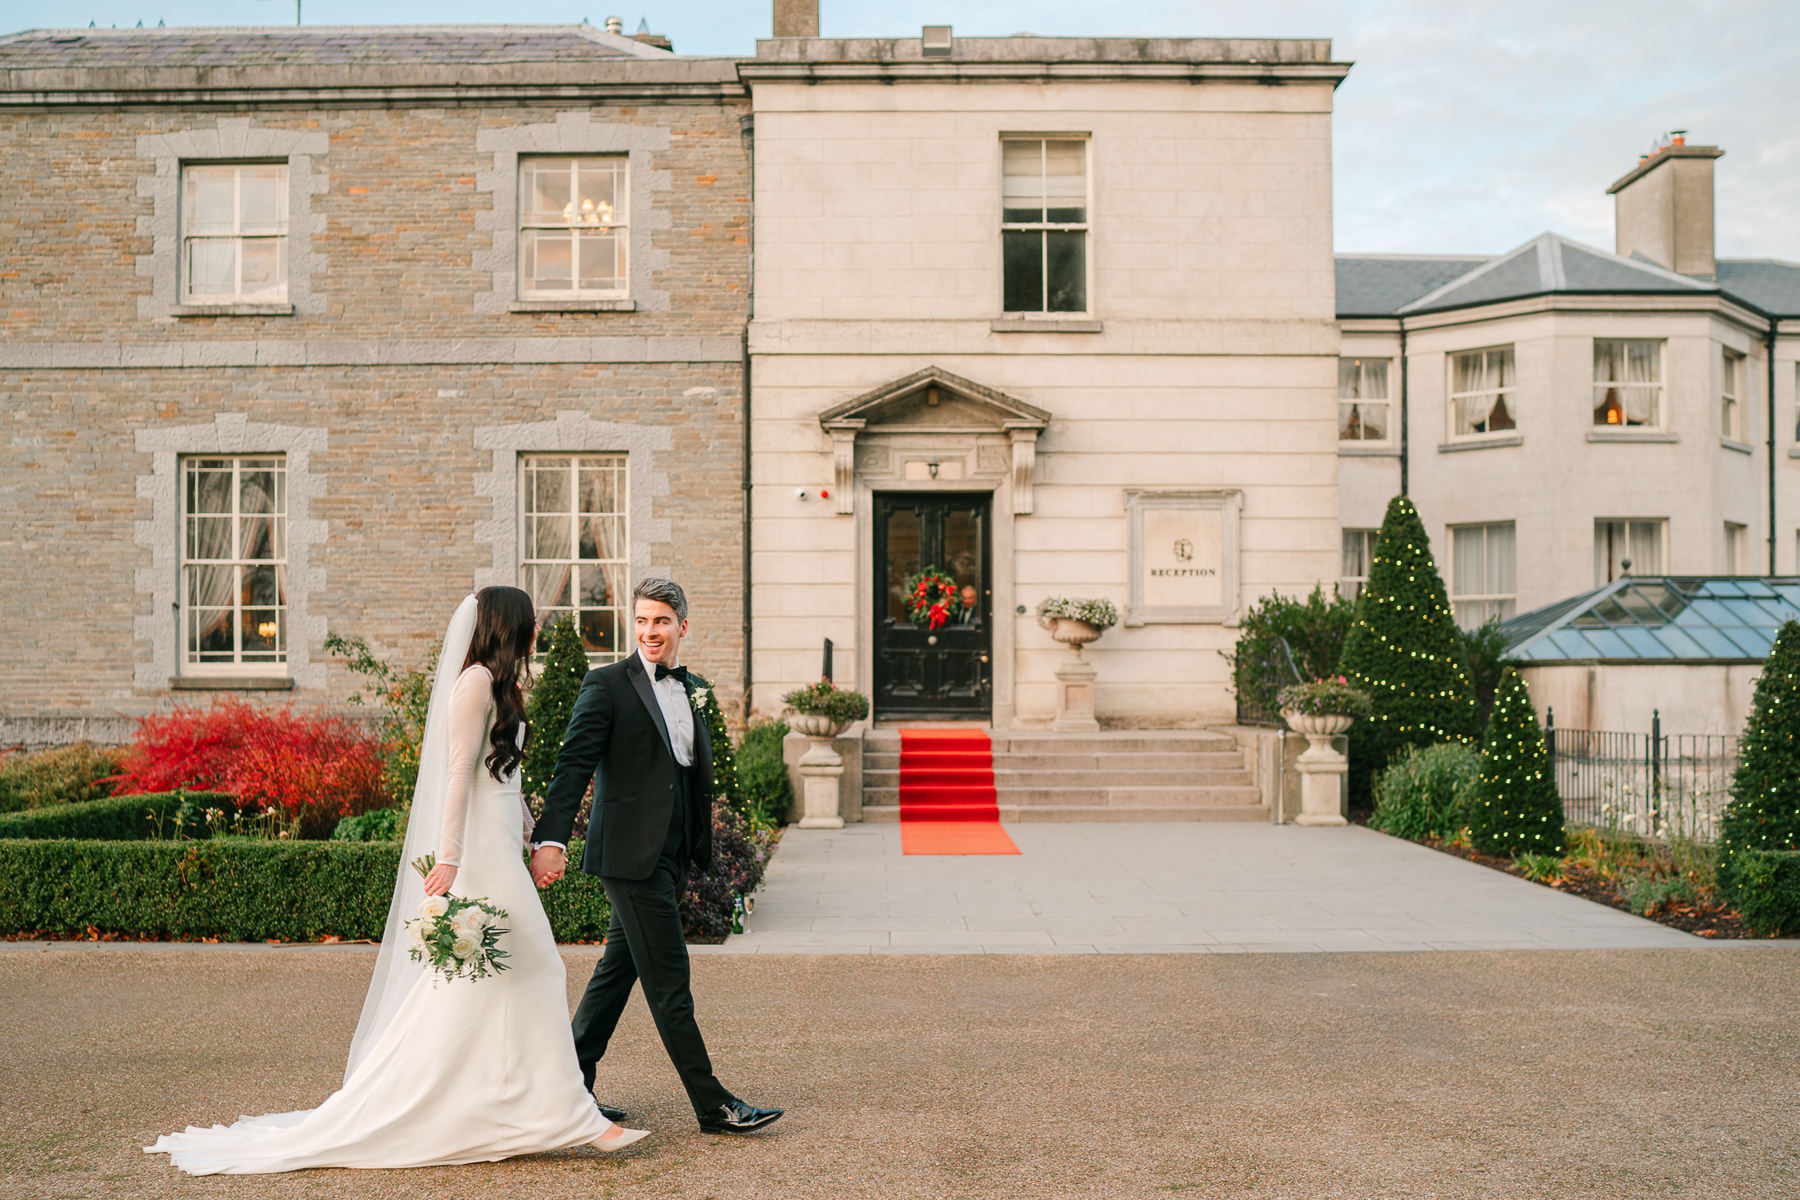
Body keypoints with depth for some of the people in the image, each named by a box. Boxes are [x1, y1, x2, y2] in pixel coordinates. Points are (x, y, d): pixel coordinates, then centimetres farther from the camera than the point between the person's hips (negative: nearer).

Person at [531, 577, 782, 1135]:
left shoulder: (695, 689, 15)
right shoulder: (607, 685, -7)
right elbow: (573, 765, -14)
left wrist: (699, 850, 18)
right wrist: (552, 839, -24)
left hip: (670, 856, 8)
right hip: (632, 854, -7)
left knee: (617, 972, 15)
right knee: (669, 980, -3)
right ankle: (713, 1105, 4)